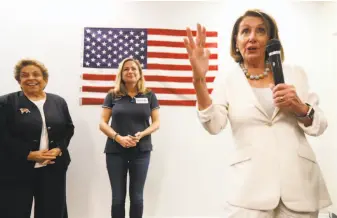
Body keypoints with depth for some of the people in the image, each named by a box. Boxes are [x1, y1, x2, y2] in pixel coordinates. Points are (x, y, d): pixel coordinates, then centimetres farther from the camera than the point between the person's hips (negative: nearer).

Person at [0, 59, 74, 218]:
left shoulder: (58, 102, 10)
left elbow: (69, 129, 10)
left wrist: (59, 149, -8)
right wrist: (29, 154, -17)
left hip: (53, 169, 3)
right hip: (17, 171, -3)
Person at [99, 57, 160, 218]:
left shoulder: (149, 95, 4)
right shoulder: (112, 95, 3)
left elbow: (156, 123, 4)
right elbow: (102, 124, 1)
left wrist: (141, 134, -15)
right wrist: (118, 137, -17)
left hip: (141, 151, 0)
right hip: (115, 151, 0)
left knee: (137, 197, 8)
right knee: (118, 197, 7)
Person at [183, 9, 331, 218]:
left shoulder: (294, 73, 7)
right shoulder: (227, 80, 2)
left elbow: (320, 126, 8)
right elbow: (213, 125, -13)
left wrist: (300, 108, -12)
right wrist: (199, 79, -24)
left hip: (299, 181, 3)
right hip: (251, 185, -2)